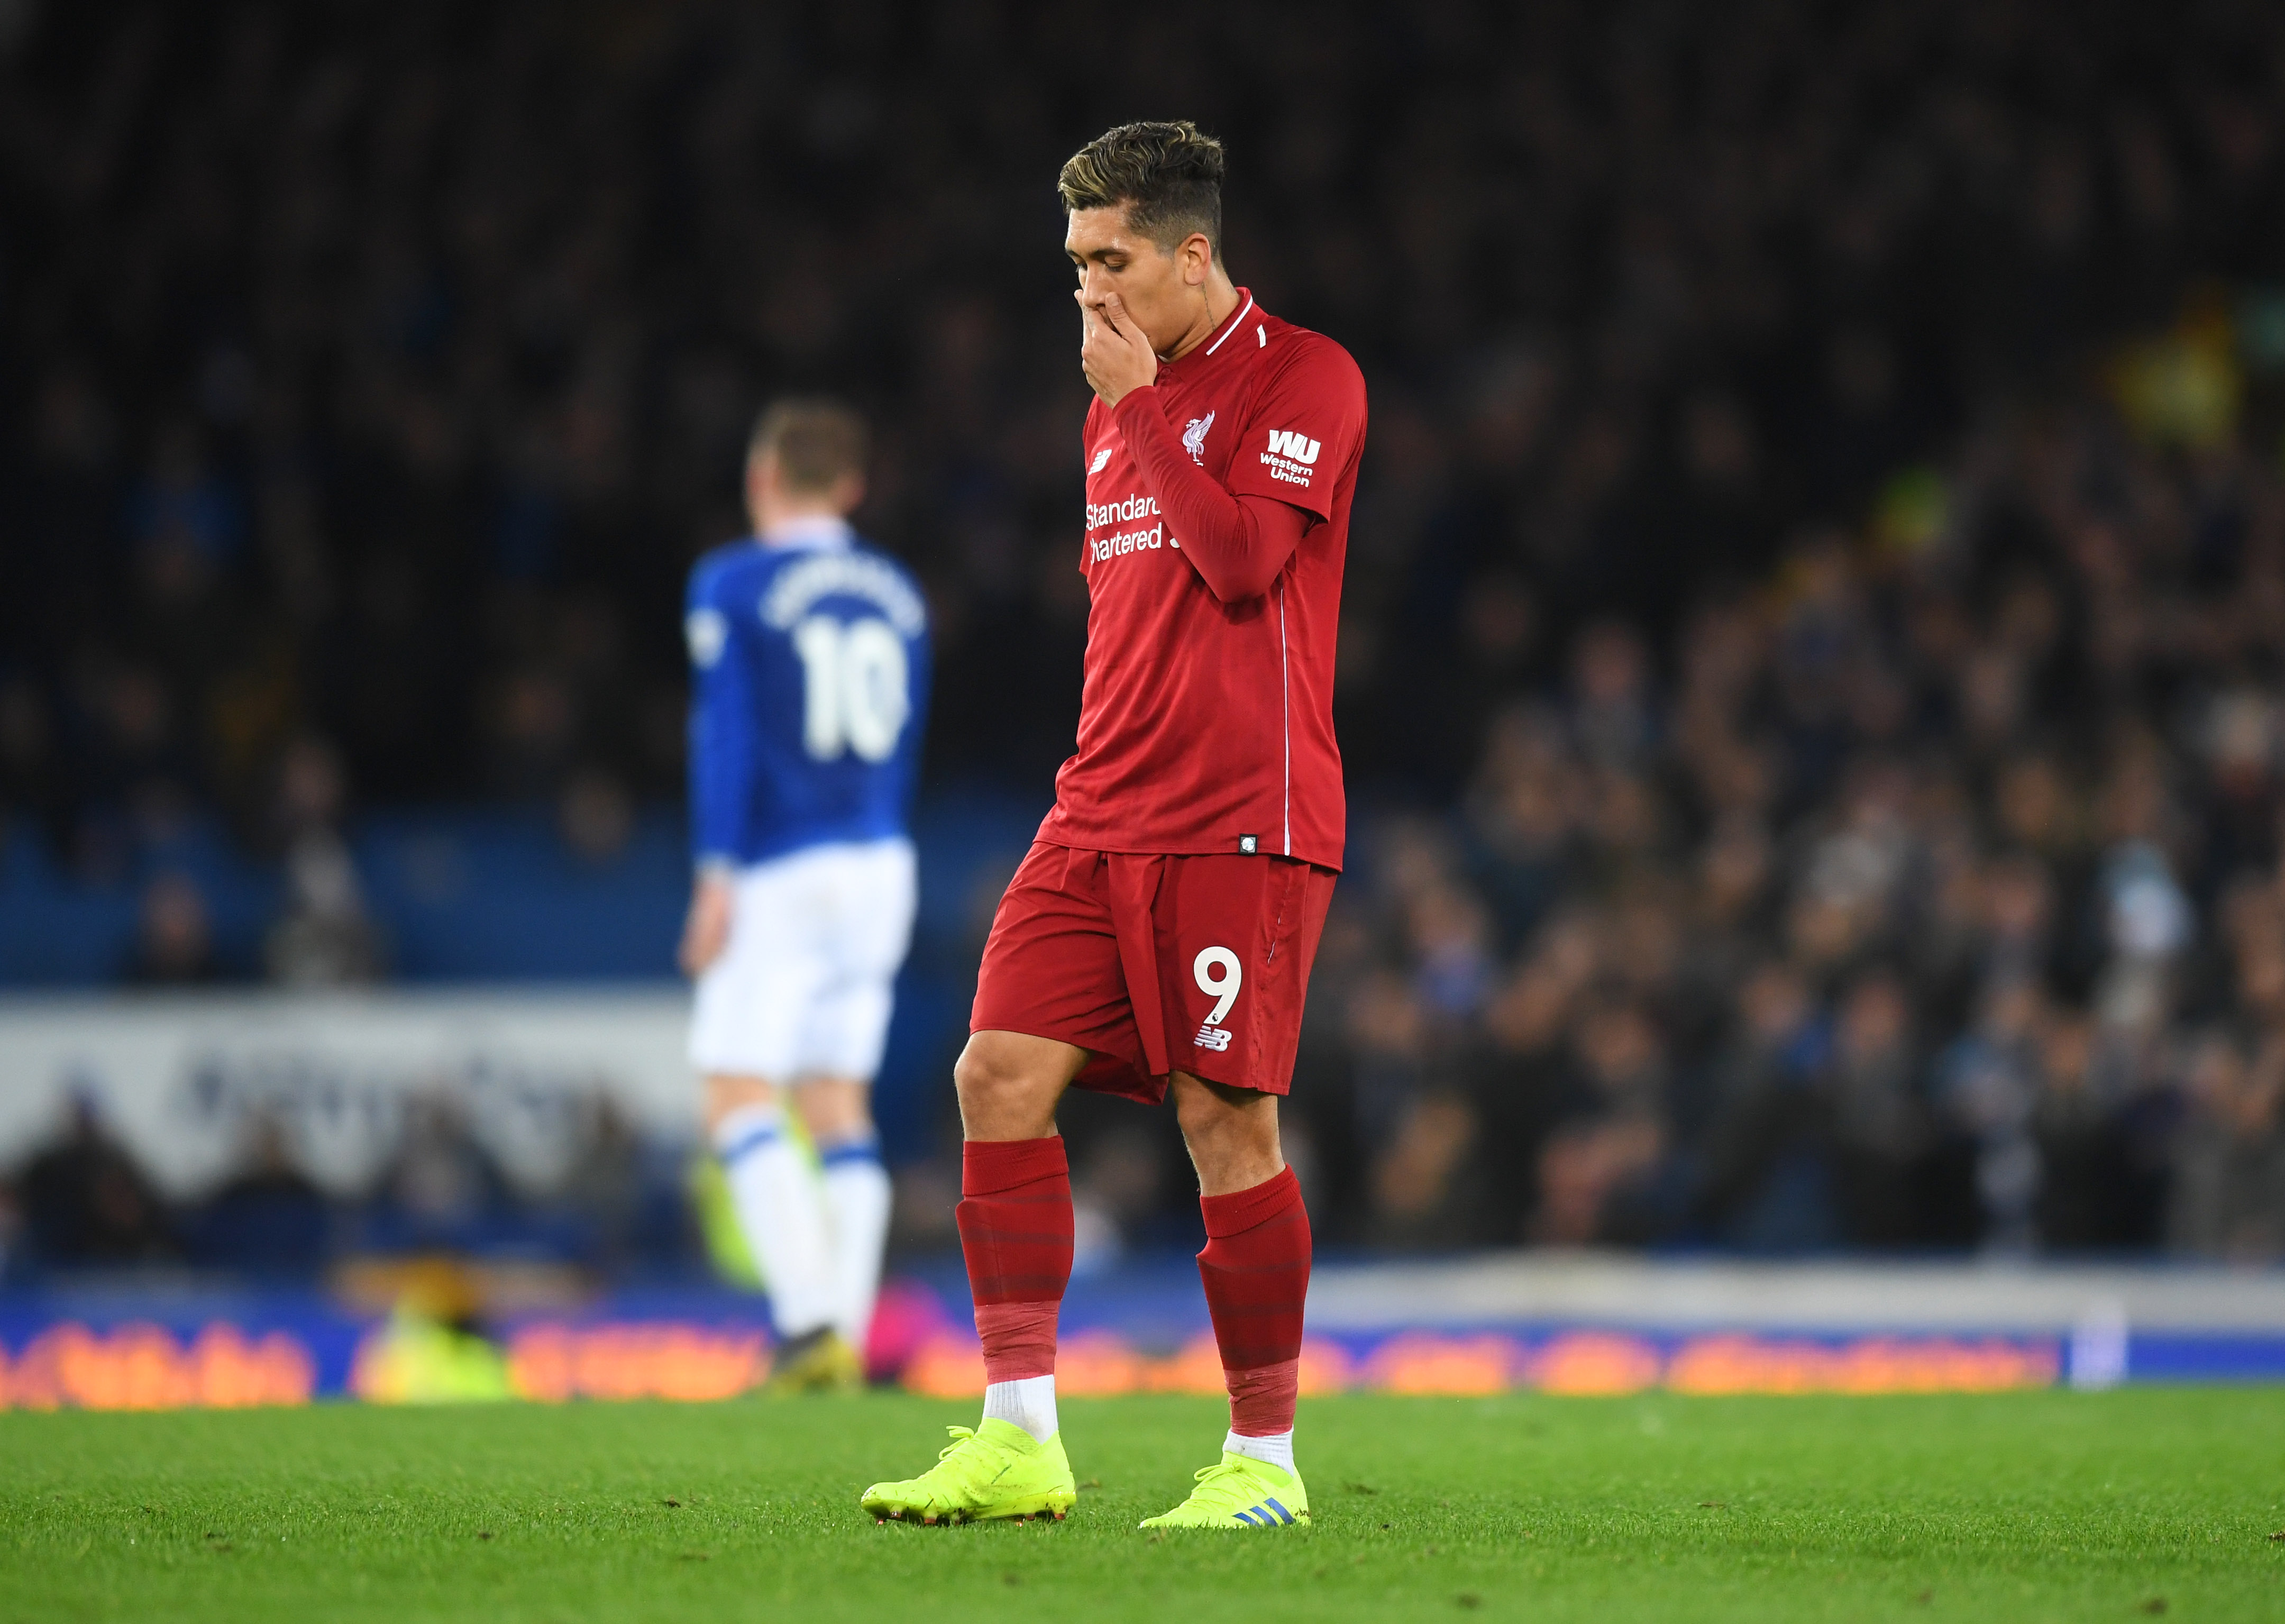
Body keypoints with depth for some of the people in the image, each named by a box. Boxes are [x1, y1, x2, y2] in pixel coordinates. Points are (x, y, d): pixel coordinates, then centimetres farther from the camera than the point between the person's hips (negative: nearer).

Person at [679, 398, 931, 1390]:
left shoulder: (733, 585, -6)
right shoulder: (896, 594, 12)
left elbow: (726, 733, -12)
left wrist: (717, 876, -12)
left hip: (782, 872, -6)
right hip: (880, 864, 6)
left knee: (742, 1101, -5)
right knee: (839, 1103, 10)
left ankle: (811, 1319, -19)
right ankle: (845, 1343, 4)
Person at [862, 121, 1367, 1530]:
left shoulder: (1305, 379, -5)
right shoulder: (1114, 412, 19)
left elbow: (1242, 559, -18)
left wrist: (1140, 404, -11)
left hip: (1242, 826, -7)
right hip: (1102, 818, 7)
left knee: (1225, 1119, -7)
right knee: (1001, 1072, -5)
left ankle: (1266, 1461, 3)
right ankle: (1021, 1440, -3)